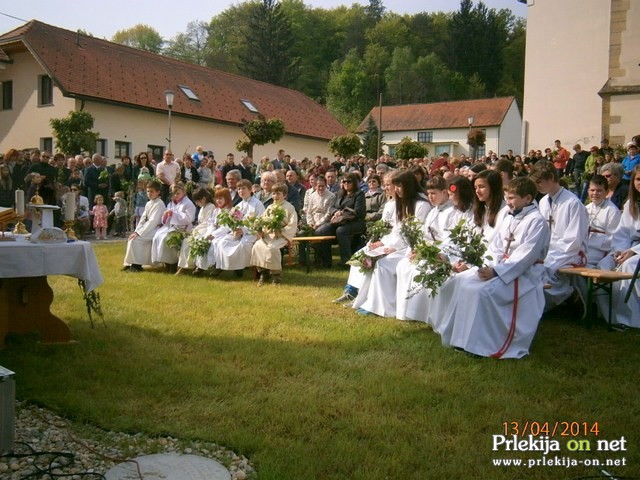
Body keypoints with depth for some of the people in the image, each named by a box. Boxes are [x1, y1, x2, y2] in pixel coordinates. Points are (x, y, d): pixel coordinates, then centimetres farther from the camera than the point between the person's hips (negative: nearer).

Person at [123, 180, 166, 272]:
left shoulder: (159, 204, -15)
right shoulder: (148, 204, 12)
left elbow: (152, 222, -21)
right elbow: (142, 219, 11)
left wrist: (139, 233, -22)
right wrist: (136, 231, -4)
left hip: (154, 230, -9)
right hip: (148, 229, 9)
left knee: (135, 240, -22)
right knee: (131, 239, -1)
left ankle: (136, 265, -13)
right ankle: (130, 264, 4)